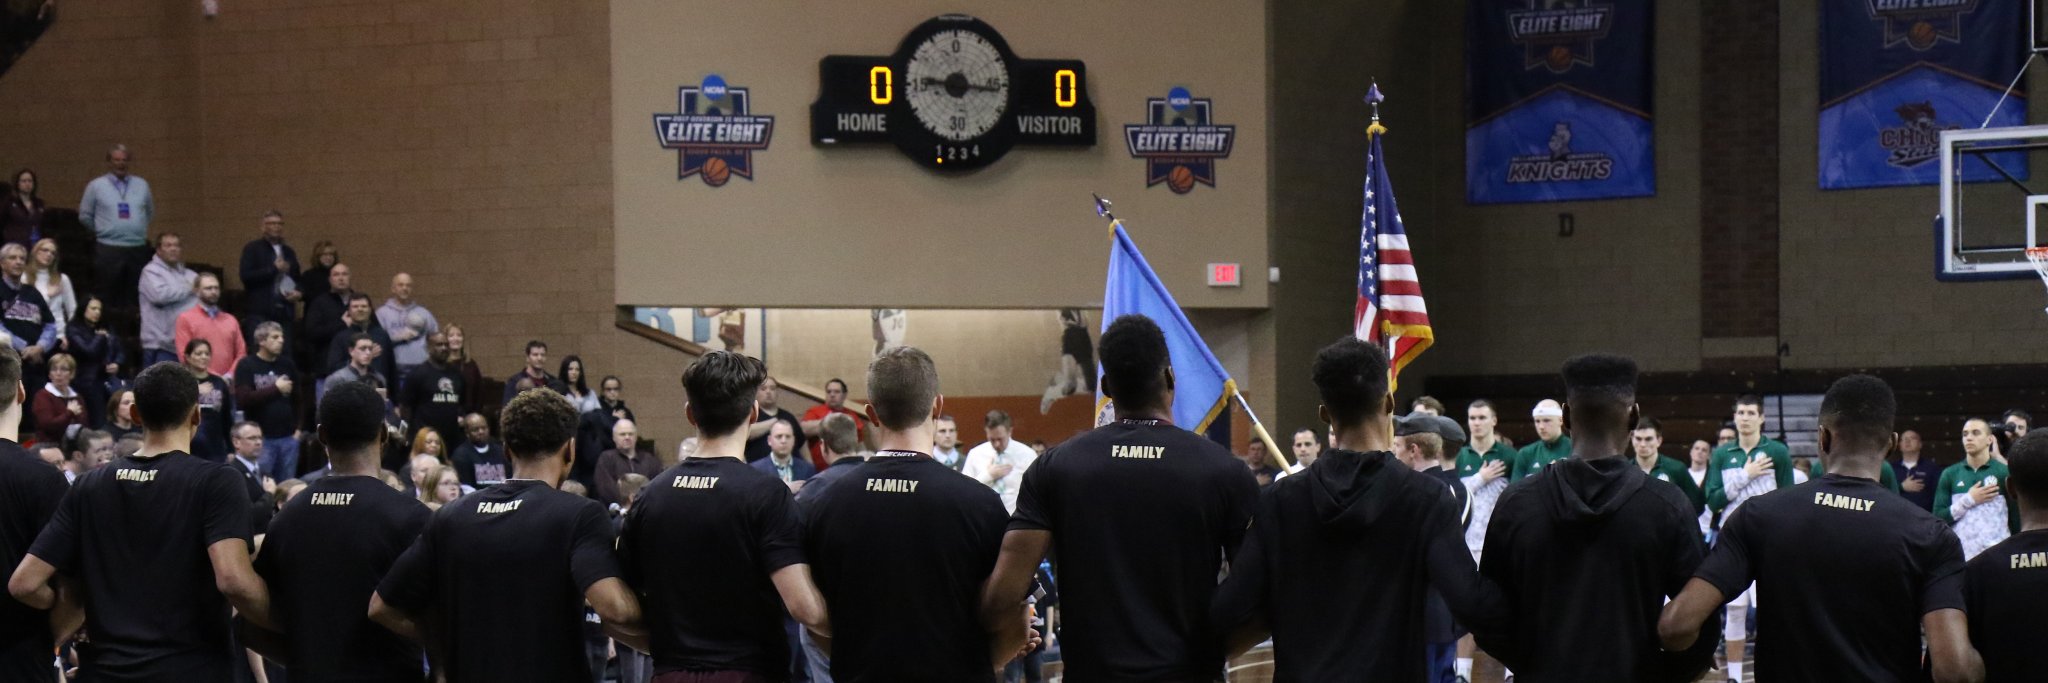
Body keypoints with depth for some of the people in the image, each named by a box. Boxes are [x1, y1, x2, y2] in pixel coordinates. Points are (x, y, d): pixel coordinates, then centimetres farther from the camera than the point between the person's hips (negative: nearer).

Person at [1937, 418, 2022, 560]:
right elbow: (1938, 517, 3)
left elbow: (2017, 521, 3)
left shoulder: (2004, 473, 1)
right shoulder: (1950, 474, 7)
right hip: (1961, 558, 2)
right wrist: (1969, 500, -7)